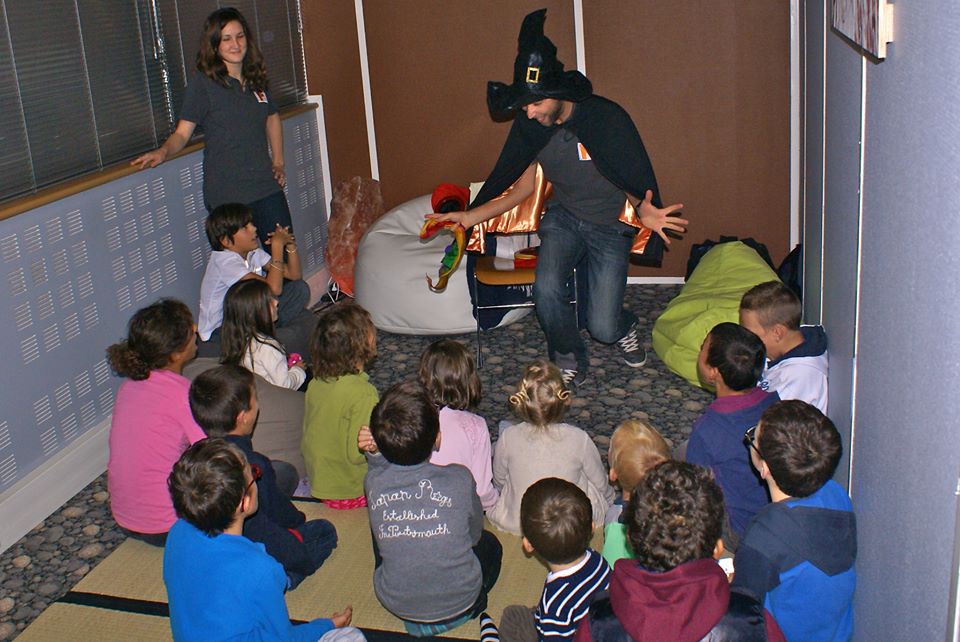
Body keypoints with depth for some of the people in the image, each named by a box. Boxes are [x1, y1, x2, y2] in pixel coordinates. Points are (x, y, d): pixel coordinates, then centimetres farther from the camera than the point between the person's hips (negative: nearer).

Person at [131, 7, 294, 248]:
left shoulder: (256, 79, 11)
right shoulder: (203, 83, -6)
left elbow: (272, 118, 26)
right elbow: (182, 133, -8)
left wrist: (278, 163, 15)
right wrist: (163, 151, -29)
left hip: (266, 186, 5)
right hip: (226, 194, -5)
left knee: (286, 256, 5)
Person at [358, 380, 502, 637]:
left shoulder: (373, 482, -20)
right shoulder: (459, 479, -24)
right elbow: (474, 534, -4)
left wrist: (374, 455, -8)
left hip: (395, 604, 1)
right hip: (458, 603, -1)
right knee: (490, 543, 30)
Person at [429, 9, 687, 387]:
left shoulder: (606, 118, -24)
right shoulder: (530, 126, -11)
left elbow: (635, 182, -17)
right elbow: (523, 188, 1)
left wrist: (643, 211, -41)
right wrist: (469, 217, -10)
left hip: (611, 226, -3)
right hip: (563, 217, 3)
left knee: (602, 328, -10)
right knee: (546, 289, -25)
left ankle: (624, 327, 31)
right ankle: (569, 362, 4)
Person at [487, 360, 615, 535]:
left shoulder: (508, 437, -22)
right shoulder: (579, 439, -24)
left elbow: (499, 481, -3)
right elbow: (601, 483, -6)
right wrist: (610, 498, 19)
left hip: (514, 524, 1)